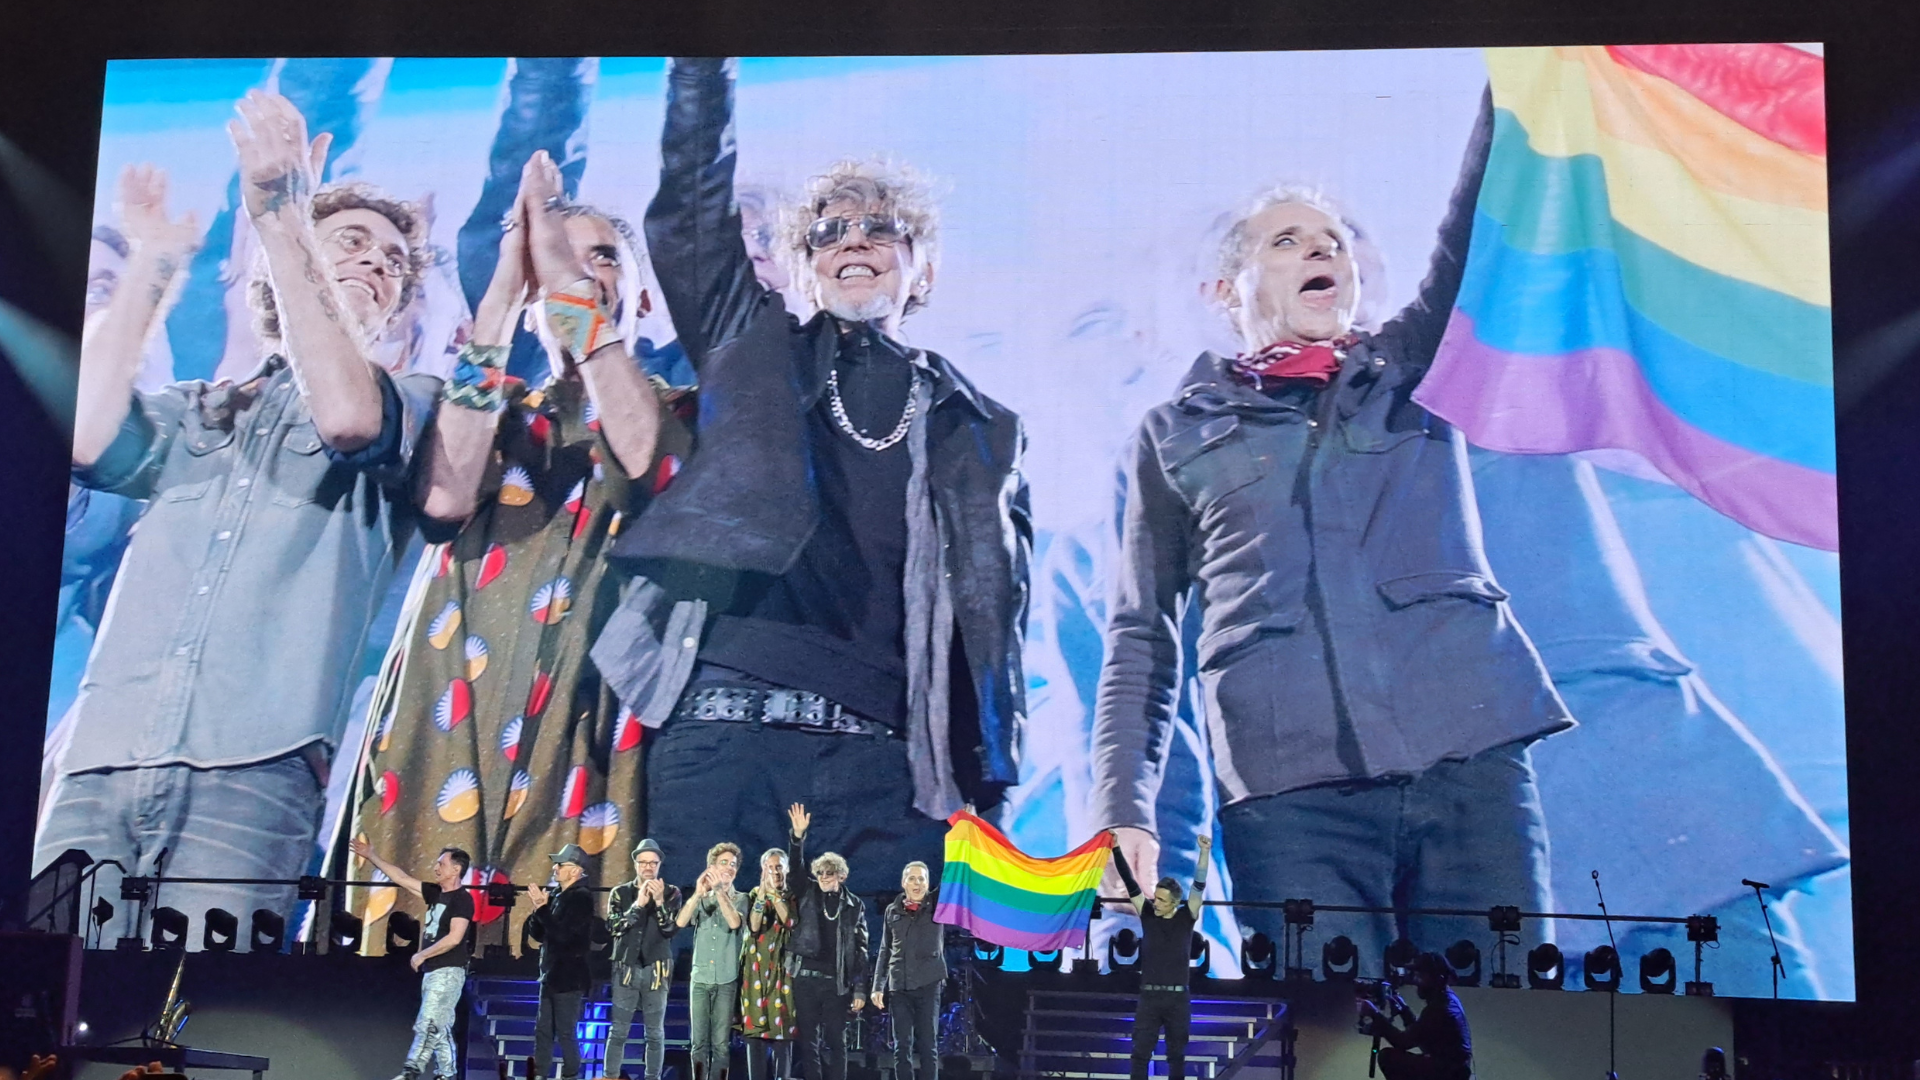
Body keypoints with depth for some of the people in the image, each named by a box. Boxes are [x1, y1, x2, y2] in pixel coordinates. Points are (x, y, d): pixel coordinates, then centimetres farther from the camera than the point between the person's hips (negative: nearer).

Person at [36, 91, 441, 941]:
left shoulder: (412, 404, 15)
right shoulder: (196, 412, 25)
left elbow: (344, 415, -10)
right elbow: (82, 437, 4)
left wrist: (279, 215, -8)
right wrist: (152, 267, 11)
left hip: (252, 773, -3)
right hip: (104, 760, 3)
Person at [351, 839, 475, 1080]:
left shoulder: (462, 899, -11)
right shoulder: (435, 893, 13)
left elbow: (454, 938, -20)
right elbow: (401, 878, 17)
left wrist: (422, 955, -12)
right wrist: (371, 856, 16)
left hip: (448, 972, -9)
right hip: (431, 971, 9)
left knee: (427, 1025, -11)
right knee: (439, 1029, 8)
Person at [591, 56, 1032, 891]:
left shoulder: (978, 428, 18)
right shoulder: (753, 352, 21)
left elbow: (995, 622, 13)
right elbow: (690, 209, 10)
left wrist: (984, 785, 4)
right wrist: (703, 67, 7)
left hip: (889, 756, 0)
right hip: (721, 730, 0)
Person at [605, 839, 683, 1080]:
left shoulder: (671, 893, 3)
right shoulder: (620, 893, 6)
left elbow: (672, 929, -7)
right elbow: (613, 927, -7)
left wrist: (659, 901, -19)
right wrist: (638, 904, -18)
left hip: (656, 970, 0)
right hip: (626, 968, 1)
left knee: (655, 1033, 3)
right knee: (618, 1031, 0)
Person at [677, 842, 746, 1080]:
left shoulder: (740, 899, 5)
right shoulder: (701, 899, 9)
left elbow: (735, 922, -15)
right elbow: (681, 921, -9)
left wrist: (720, 891, -21)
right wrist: (698, 893, -23)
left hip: (726, 980, -1)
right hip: (699, 979, 1)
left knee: (721, 1043, -2)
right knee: (699, 1042, 1)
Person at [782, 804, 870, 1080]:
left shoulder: (855, 905, 6)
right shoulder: (807, 894, 9)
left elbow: (861, 950, 4)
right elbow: (795, 866, -5)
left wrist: (860, 990, -1)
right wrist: (798, 835, -21)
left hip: (837, 981, -1)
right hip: (806, 977, 1)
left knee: (835, 1042, 2)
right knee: (809, 1042, 3)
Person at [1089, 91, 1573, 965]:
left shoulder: (1414, 368, 22)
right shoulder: (1174, 434, 19)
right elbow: (1140, 638, 14)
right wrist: (1123, 808, 4)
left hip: (1468, 755, 1)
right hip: (1289, 787, -1)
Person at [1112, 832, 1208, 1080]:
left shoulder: (1186, 917, 0)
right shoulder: (1147, 914, 3)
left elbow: (1199, 886, -11)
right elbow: (1130, 884, -2)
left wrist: (1205, 853, -22)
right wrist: (1116, 850, -10)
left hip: (1178, 998, -1)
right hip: (1149, 996, 1)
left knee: (1176, 1055, 9)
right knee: (1140, 1054, -1)